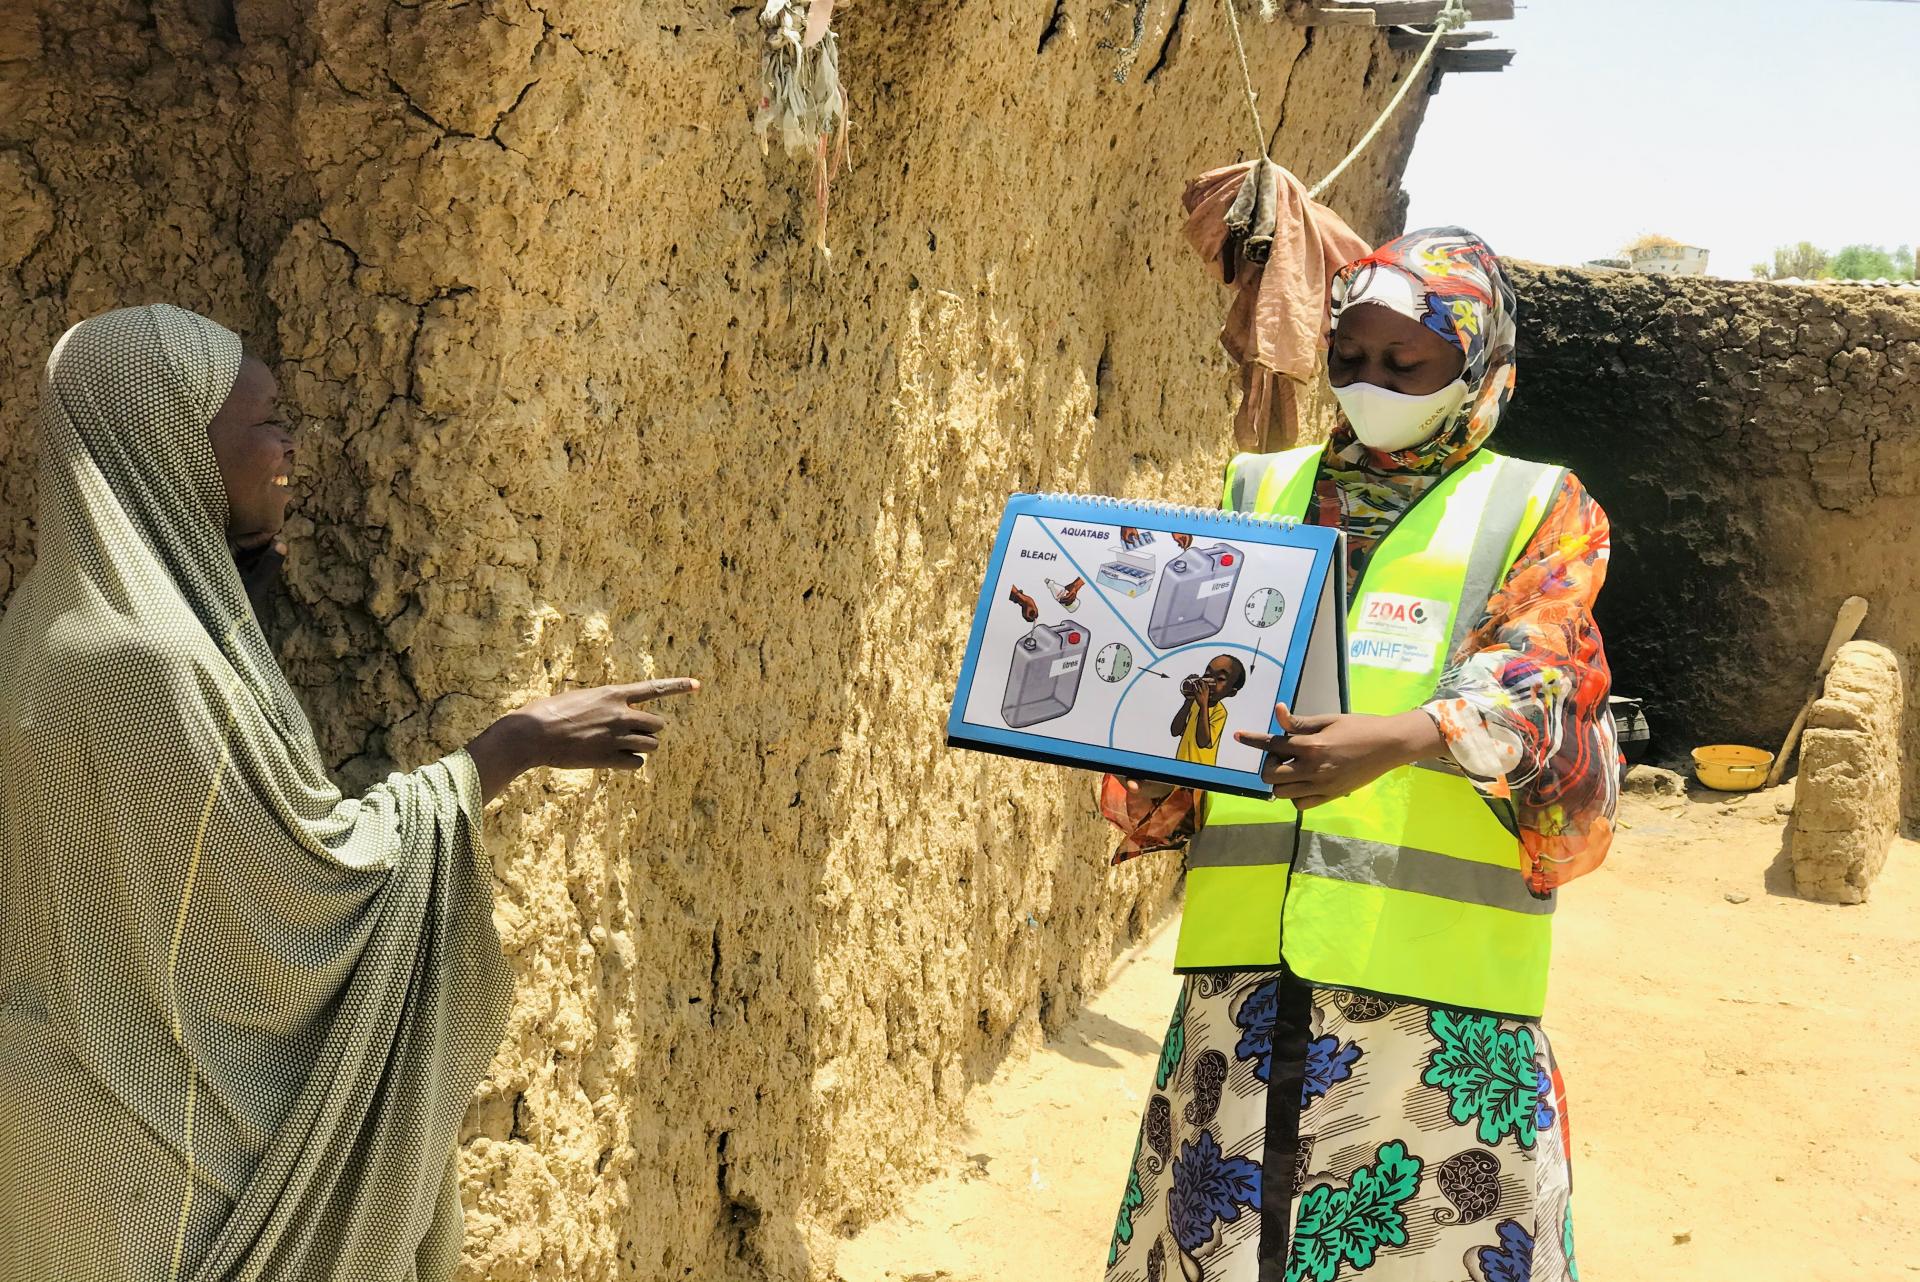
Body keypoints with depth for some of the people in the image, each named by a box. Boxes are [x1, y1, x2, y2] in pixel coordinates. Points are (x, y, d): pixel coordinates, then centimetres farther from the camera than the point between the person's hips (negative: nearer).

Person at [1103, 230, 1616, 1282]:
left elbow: (1540, 670, -12)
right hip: (1245, 961, 4)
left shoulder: (1538, 511, 6)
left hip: (1436, 978, -3)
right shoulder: (1263, 491, 17)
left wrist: (1405, 738, -32)